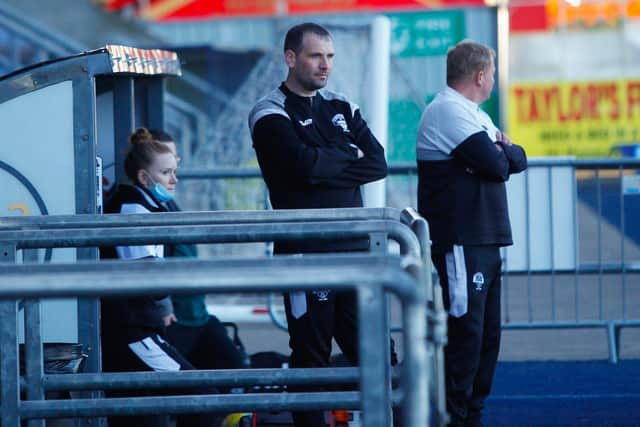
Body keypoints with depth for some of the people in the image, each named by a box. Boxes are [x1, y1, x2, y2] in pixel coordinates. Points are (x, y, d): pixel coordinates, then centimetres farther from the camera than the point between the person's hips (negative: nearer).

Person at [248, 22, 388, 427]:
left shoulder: (342, 109, 15)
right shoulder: (270, 115, -4)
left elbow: (378, 163, 3)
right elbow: (306, 165, -20)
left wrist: (327, 166, -11)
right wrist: (350, 157, -4)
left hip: (355, 249, 6)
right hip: (305, 253, -6)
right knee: (311, 355, -1)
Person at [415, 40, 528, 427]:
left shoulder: (475, 115, 22)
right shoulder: (448, 112, -11)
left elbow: (519, 160, 15)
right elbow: (495, 165, -19)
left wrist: (503, 151, -5)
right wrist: (502, 153, 3)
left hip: (485, 241, 10)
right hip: (461, 244, -10)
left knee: (487, 333, 12)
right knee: (466, 332, -11)